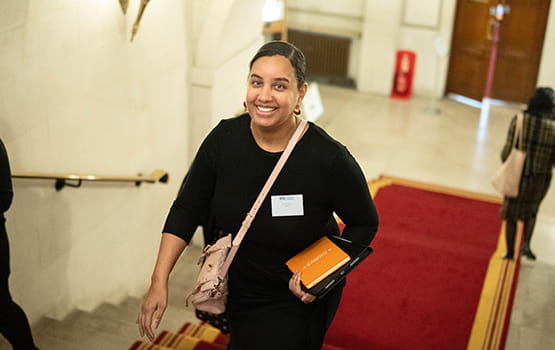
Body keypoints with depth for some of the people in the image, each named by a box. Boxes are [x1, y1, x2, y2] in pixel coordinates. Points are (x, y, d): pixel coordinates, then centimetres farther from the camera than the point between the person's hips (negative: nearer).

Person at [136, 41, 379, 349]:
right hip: (239, 288, 5)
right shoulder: (224, 138, -17)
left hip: (297, 300, -4)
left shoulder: (329, 158, -27)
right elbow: (187, 209, -8)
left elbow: (364, 224, -11)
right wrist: (160, 281, -14)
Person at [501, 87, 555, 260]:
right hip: (541, 178, 1)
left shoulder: (519, 120, -13)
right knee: (531, 211, 27)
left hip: (518, 176, -1)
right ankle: (526, 244, 11)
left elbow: (508, 150, -10)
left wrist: (505, 159, 11)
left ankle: (510, 252, 26)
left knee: (511, 215, 18)